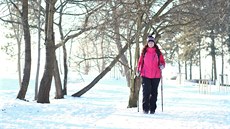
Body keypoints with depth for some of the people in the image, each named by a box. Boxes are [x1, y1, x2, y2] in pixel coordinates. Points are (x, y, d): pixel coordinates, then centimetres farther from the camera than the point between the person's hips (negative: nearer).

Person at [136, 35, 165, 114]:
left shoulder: (158, 52, 6)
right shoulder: (144, 52, 6)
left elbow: (162, 61, 8)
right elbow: (140, 61, 11)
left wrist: (162, 65, -13)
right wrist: (138, 70, 1)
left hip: (156, 76, 1)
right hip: (145, 75, -1)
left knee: (154, 92, 5)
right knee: (146, 91, -8)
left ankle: (152, 109, 12)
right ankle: (145, 108, 0)